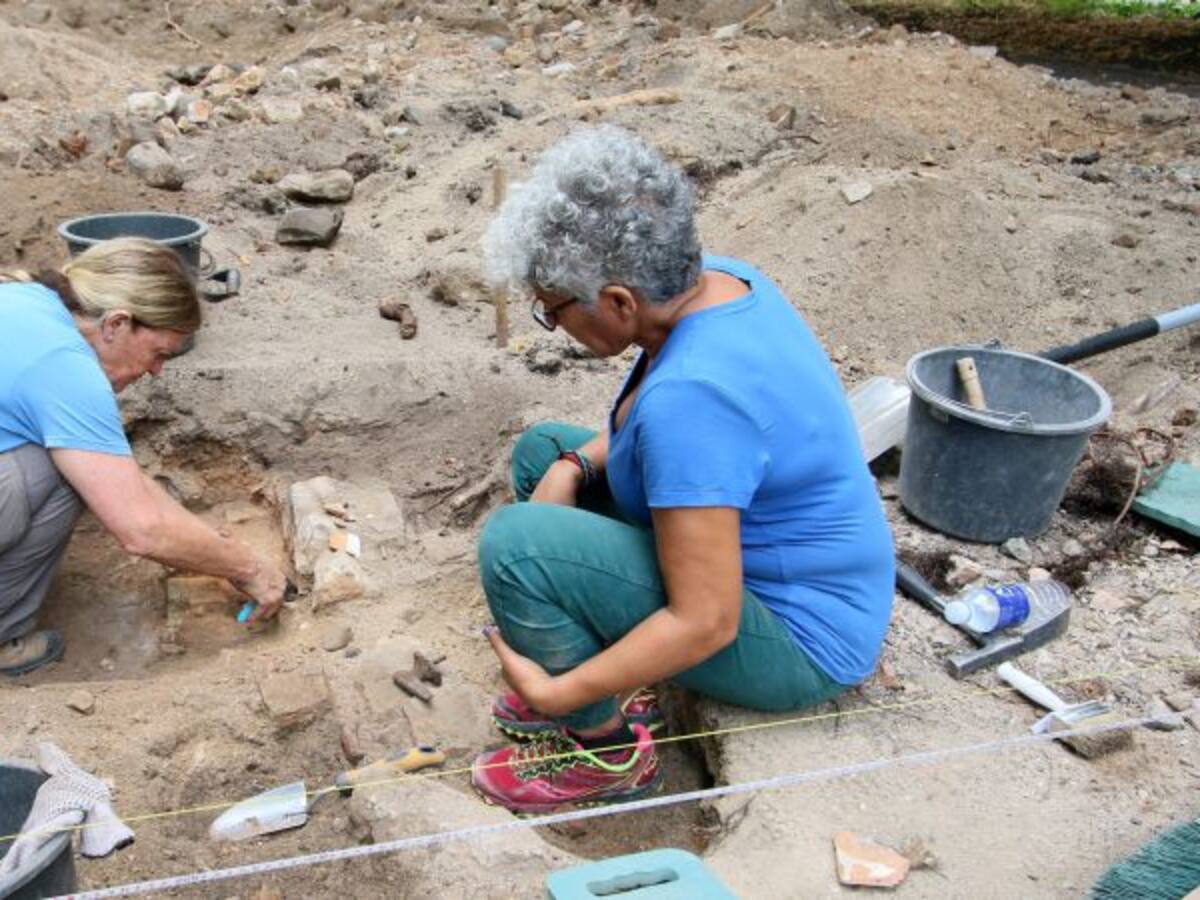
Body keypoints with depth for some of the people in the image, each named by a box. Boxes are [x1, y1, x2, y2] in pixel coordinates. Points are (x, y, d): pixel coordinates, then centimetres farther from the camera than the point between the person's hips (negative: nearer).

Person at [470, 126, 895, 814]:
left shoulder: (691, 396, -34)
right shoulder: (717, 281, -6)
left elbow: (705, 623, -30)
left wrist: (555, 693, -19)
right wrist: (575, 465, -2)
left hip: (800, 641, -9)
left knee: (514, 545, -24)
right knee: (543, 449, 11)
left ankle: (608, 747, -1)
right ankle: (605, 688, 13)